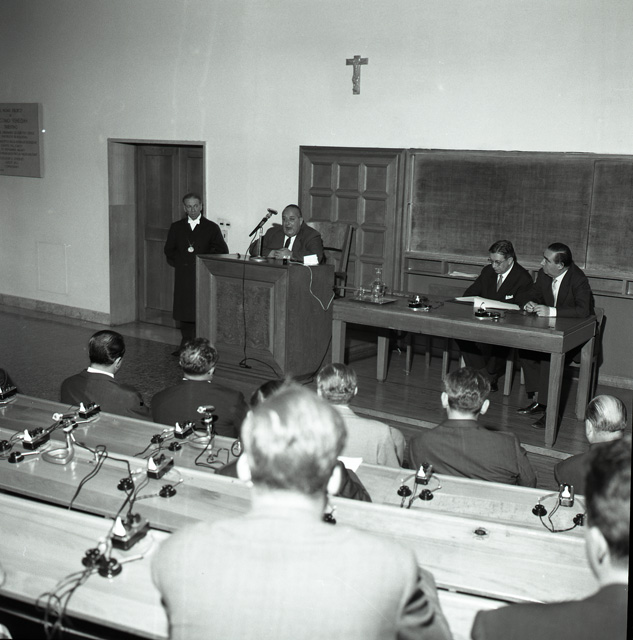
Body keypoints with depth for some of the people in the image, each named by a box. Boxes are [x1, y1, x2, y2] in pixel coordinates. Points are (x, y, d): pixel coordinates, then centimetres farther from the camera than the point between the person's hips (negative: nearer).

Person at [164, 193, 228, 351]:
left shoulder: (211, 228, 7)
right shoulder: (176, 227, 15)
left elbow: (222, 250, 3)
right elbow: (169, 250, 16)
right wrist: (179, 262, 0)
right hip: (183, 276, 3)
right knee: (184, 311, 3)